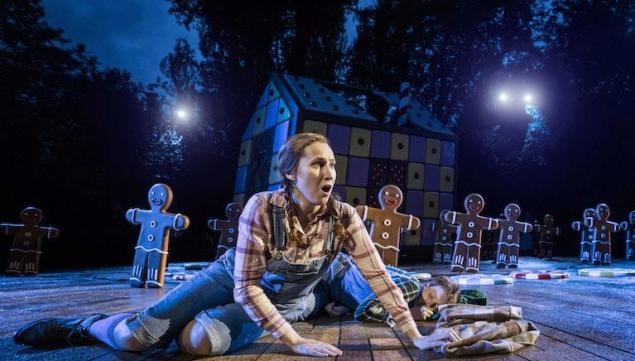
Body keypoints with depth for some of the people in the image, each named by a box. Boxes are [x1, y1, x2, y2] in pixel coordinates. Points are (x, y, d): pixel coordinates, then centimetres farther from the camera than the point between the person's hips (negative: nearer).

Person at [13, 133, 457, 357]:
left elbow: (379, 275, -20)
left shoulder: (344, 217, -22)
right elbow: (246, 286, -26)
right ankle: (81, 325, 22)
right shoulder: (263, 207, -29)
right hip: (232, 279, -1)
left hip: (283, 302, 2)